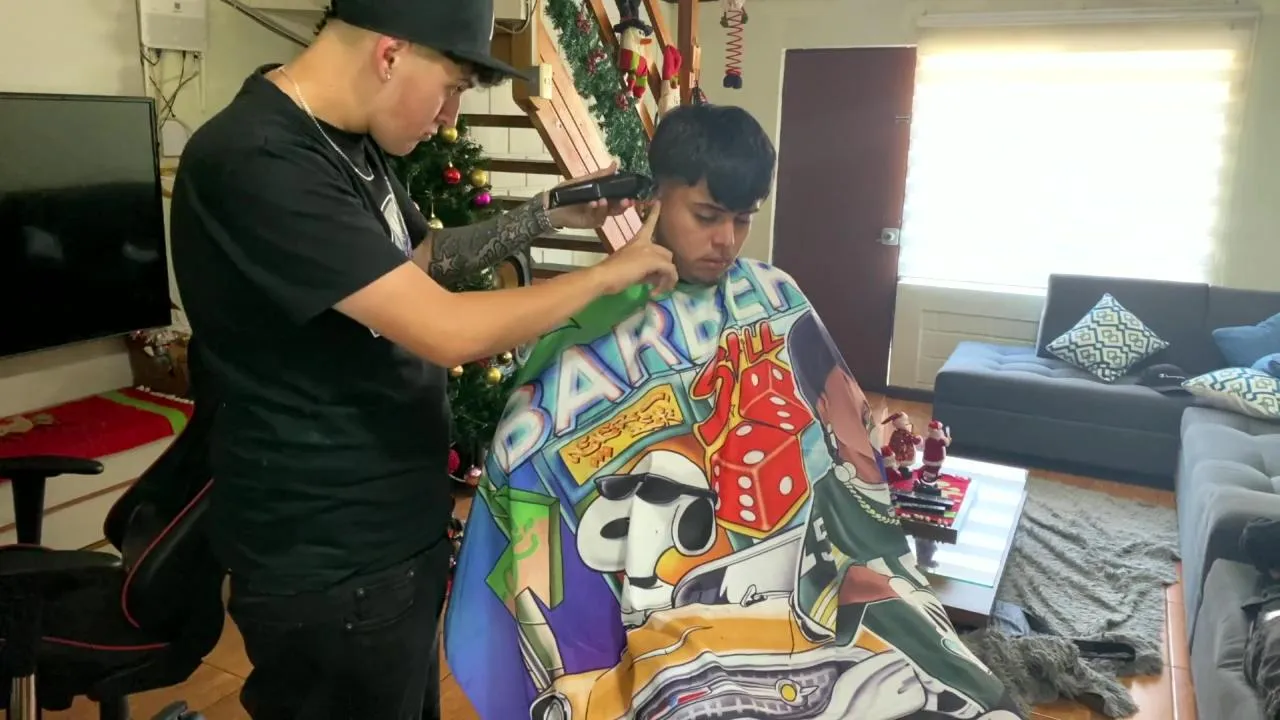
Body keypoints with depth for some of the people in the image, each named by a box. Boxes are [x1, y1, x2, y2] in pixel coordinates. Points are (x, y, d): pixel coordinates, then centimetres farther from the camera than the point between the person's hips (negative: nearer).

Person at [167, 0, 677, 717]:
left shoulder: (346, 138, 4)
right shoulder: (260, 162, -28)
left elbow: (421, 255, 18)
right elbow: (449, 330, -31)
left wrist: (551, 214, 7)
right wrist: (613, 272, -18)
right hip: (328, 566, -9)